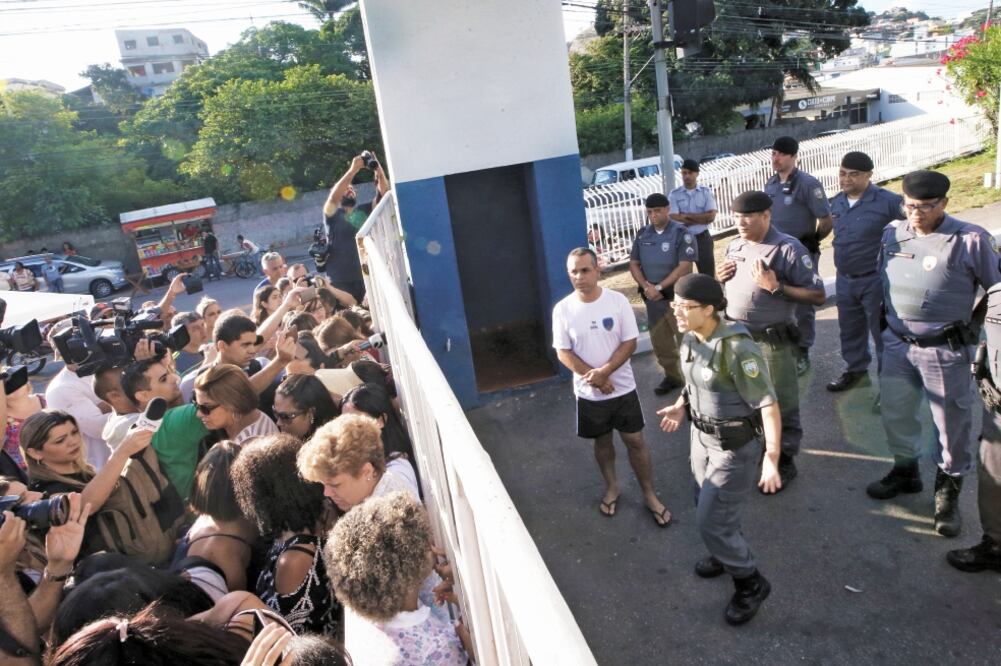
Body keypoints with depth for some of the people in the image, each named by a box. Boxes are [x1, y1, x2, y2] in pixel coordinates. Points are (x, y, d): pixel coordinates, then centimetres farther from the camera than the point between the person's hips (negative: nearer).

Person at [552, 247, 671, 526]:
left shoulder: (618, 301, -11)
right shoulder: (562, 309, -10)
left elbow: (630, 343, -10)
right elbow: (563, 353, -8)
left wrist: (604, 371, -22)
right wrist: (594, 377, -17)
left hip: (623, 388, -1)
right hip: (589, 393, 1)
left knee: (635, 441, 9)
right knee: (602, 441, 19)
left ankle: (649, 494, 28)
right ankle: (612, 487, 41)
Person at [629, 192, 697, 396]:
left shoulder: (681, 233, -10)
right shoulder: (642, 234, 6)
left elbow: (685, 267, -16)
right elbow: (633, 264, 8)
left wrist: (659, 287, -17)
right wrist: (646, 286, -9)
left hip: (677, 297, -5)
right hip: (652, 298, 6)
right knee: (659, 340, 13)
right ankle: (672, 376, 29)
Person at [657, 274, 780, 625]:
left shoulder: (738, 348, -30)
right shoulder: (690, 339, -5)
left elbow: (768, 405, -28)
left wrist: (771, 458, -32)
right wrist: (682, 405, 13)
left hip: (736, 445, -8)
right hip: (702, 435, 8)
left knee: (711, 521, 0)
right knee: (714, 508, 24)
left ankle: (750, 583, 24)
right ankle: (730, 553, 52)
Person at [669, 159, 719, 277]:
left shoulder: (706, 192, 0)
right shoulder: (674, 194, -3)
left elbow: (711, 216, -11)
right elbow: (674, 218, -15)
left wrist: (687, 215, -14)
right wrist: (702, 218, -12)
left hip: (702, 238, 1)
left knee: (708, 273, 7)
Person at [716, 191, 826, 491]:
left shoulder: (788, 249, -14)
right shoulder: (734, 246, 7)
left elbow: (818, 295, -16)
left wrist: (775, 287, -24)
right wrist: (719, 278, -2)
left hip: (771, 342, -6)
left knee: (781, 405, 7)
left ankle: (784, 461, 24)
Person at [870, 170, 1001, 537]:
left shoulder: (970, 240, -12)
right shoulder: (892, 235, 3)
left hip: (945, 350, -5)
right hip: (897, 344, 5)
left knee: (951, 423, 7)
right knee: (895, 414, 16)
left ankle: (948, 492, 27)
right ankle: (905, 471, 40)